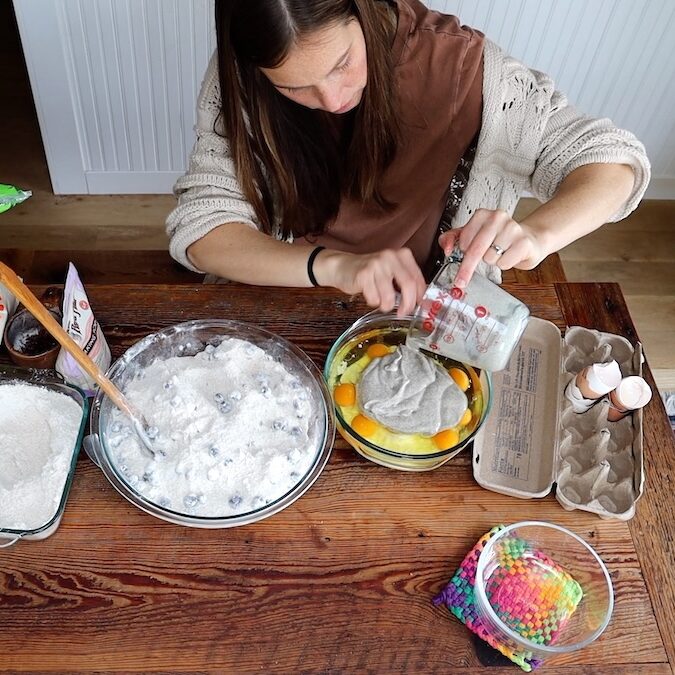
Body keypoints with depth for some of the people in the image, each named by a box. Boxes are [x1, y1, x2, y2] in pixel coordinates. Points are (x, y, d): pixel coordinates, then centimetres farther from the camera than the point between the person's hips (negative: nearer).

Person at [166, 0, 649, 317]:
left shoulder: (453, 62, -21)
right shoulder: (238, 84, -17)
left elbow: (614, 159, -18)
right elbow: (198, 229, -21)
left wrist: (535, 235, -39)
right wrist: (335, 266, -38)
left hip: (425, 314, 0)